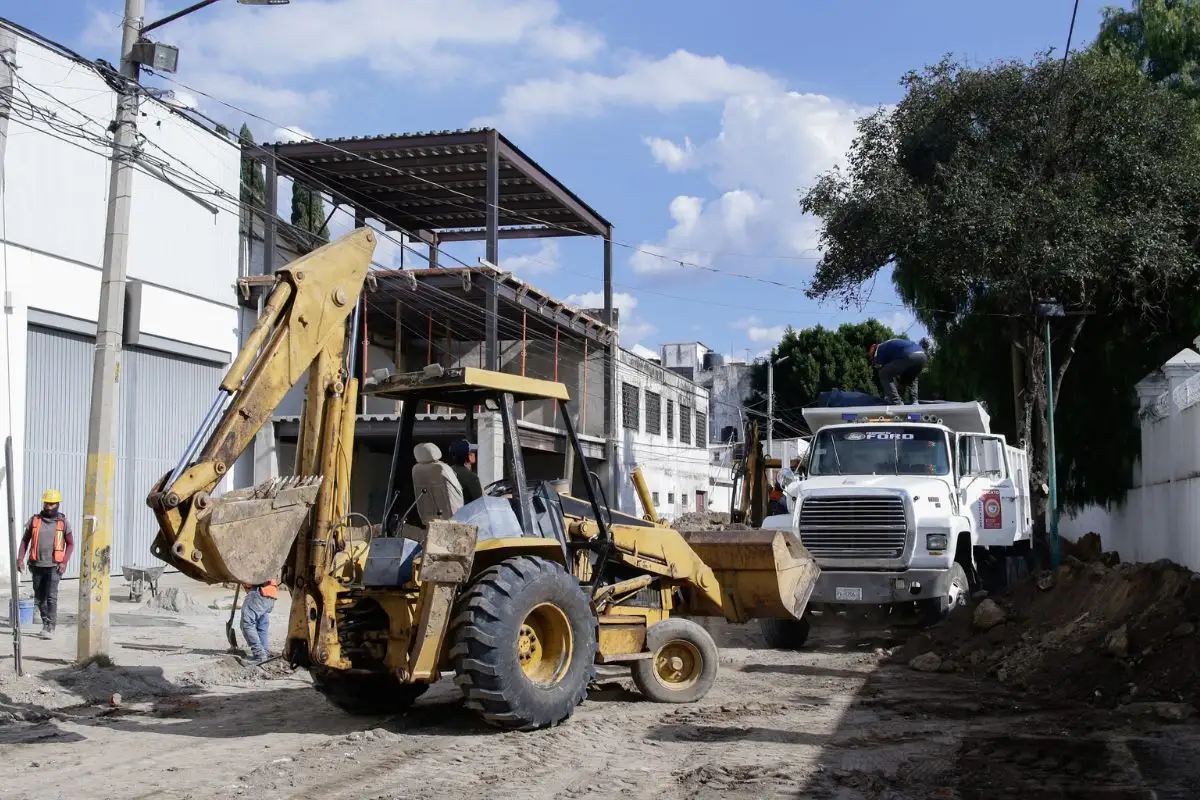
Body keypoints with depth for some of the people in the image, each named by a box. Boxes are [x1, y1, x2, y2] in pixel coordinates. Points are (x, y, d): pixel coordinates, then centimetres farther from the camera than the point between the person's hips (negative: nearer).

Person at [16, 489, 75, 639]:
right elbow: (25, 540, 10)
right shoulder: (34, 520, 4)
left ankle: (50, 627, -12)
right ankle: (46, 622, 26)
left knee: (51, 596, -13)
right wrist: (20, 559, 0)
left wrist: (64, 562, -7)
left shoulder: (63, 523, 0)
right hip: (37, 565, 3)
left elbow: (70, 544, 4)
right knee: (39, 597, 10)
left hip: (54, 566, -3)